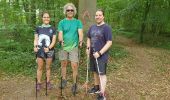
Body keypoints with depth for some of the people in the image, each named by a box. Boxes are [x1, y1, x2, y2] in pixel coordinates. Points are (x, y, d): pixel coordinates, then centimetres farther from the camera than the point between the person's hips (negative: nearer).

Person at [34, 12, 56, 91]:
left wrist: (49, 48, -16)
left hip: (49, 51, 0)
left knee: (48, 67, 9)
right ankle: (39, 83, 16)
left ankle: (48, 82, 21)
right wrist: (35, 46, -13)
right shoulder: (38, 28, 7)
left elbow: (54, 41, -1)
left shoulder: (52, 29, 3)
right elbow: (36, 39, 5)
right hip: (40, 51, 1)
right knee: (40, 68, 6)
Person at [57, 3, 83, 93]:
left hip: (74, 47, -1)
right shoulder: (62, 22, 3)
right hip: (64, 47, 2)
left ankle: (74, 84, 10)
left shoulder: (78, 22, 3)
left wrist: (80, 41, -29)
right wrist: (61, 40, -28)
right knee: (63, 64, 13)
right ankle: (64, 80, 33)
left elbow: (80, 32, -10)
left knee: (74, 66, -4)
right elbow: (60, 33, -7)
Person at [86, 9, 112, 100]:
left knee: (102, 74, -2)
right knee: (95, 72, 19)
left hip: (102, 56, -7)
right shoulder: (92, 27, 8)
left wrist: (99, 53, -23)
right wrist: (88, 48, 2)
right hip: (92, 55, 7)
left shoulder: (106, 28, -13)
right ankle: (96, 87, 37)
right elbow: (89, 38, 19)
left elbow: (109, 42, -18)